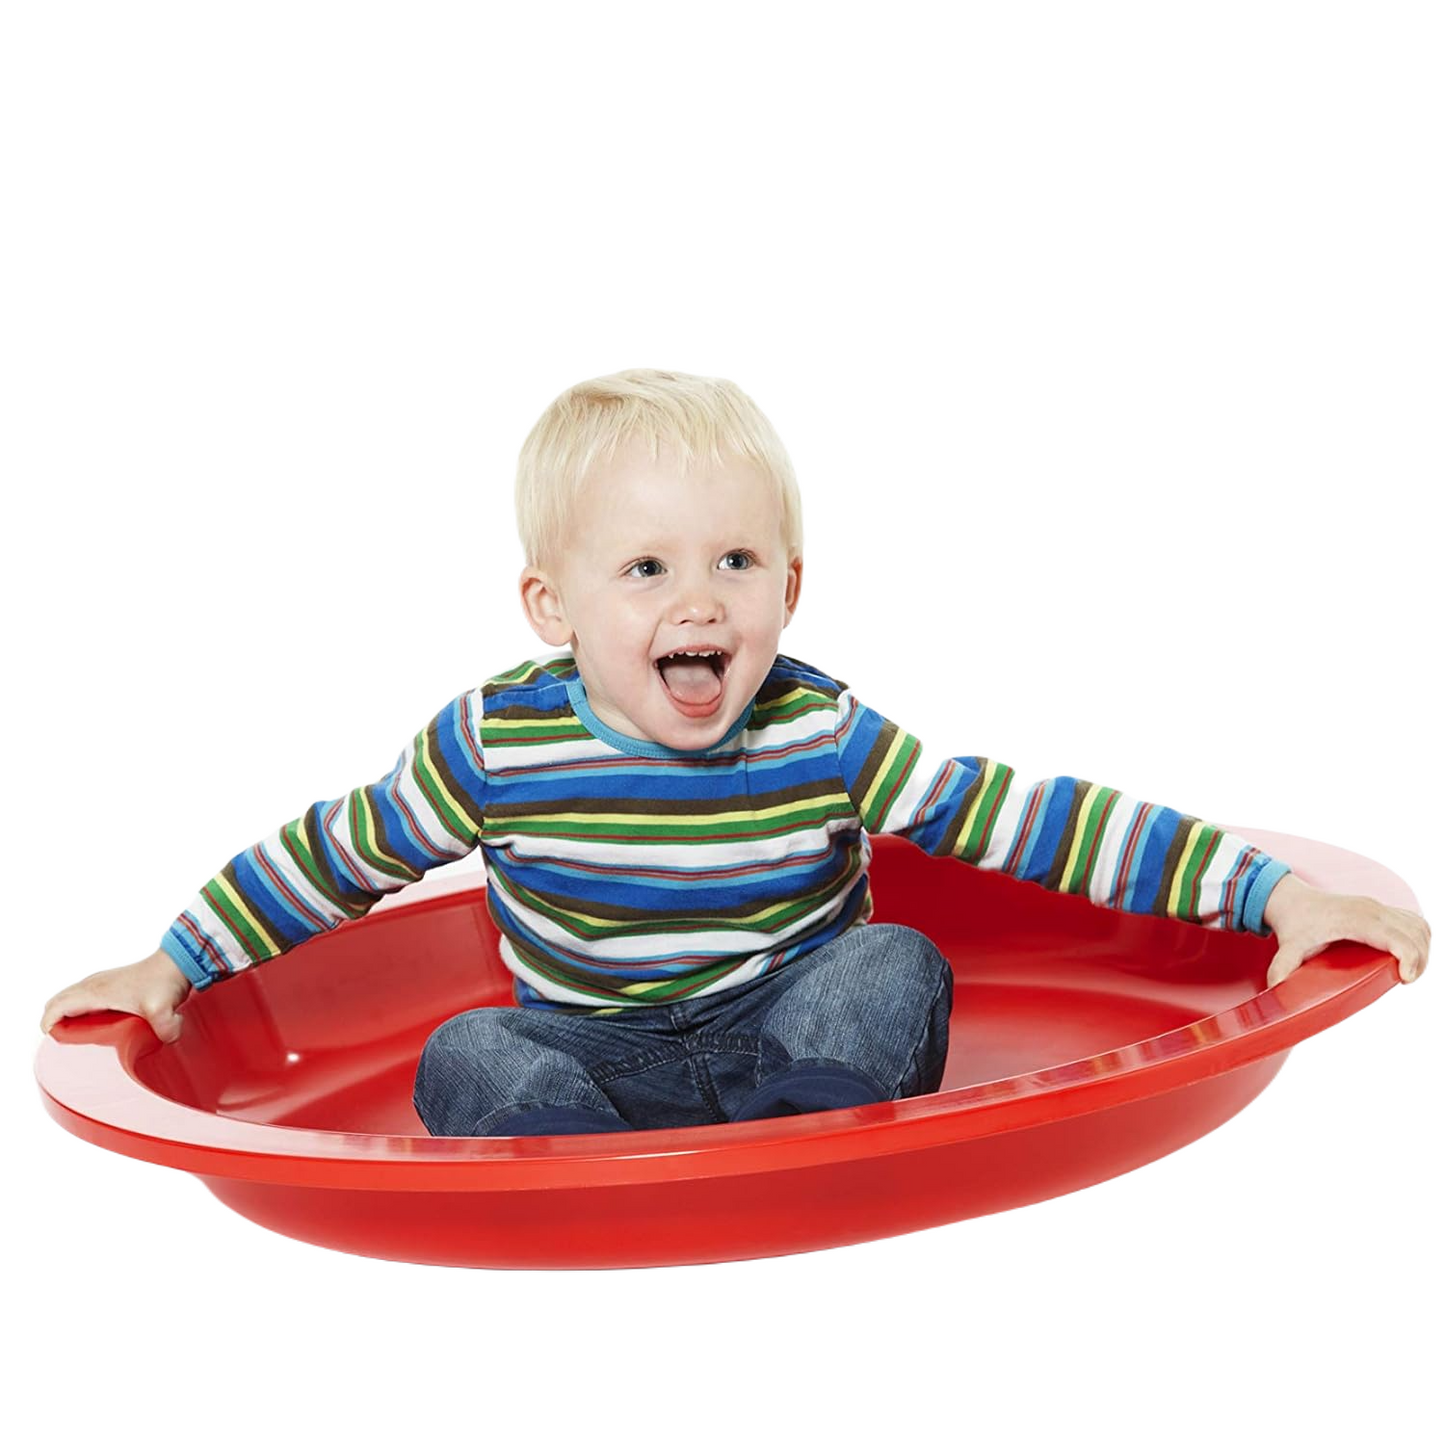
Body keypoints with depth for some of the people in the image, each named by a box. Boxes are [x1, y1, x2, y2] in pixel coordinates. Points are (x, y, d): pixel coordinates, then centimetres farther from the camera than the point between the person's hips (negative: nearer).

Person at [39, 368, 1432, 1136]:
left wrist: (1269, 888, -18)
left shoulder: (823, 739, -12)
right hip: (589, 1054, 0)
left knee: (893, 971, -26)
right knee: (468, 1061, -26)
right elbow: (339, 850, 4)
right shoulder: (496, 745, -12)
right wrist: (177, 961, 6)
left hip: (788, 1038, 0)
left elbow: (1030, 819, -13)